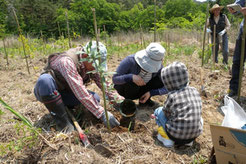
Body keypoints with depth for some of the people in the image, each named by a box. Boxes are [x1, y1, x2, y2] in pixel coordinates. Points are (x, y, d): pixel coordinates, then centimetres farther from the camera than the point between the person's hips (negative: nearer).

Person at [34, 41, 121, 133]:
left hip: (65, 92, 5)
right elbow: (81, 93, -41)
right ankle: (62, 122, -25)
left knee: (95, 98, -16)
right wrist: (102, 114, -43)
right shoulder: (67, 62, -34)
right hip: (46, 93, -5)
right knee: (45, 79, -40)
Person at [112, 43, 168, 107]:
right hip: (124, 87, -3)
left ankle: (144, 100, 0)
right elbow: (115, 79, -28)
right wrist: (131, 77, -46)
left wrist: (150, 93, -29)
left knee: (161, 81, -21)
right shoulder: (130, 60, -30)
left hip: (140, 89, 3)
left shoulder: (158, 67, -20)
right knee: (132, 82, -37)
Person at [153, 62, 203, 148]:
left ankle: (167, 139, 5)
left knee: (158, 111, 11)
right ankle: (188, 140, 18)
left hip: (176, 135, -5)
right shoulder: (195, 91, 0)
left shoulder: (172, 96, -16)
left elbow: (166, 112, -1)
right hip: (195, 135, 5)